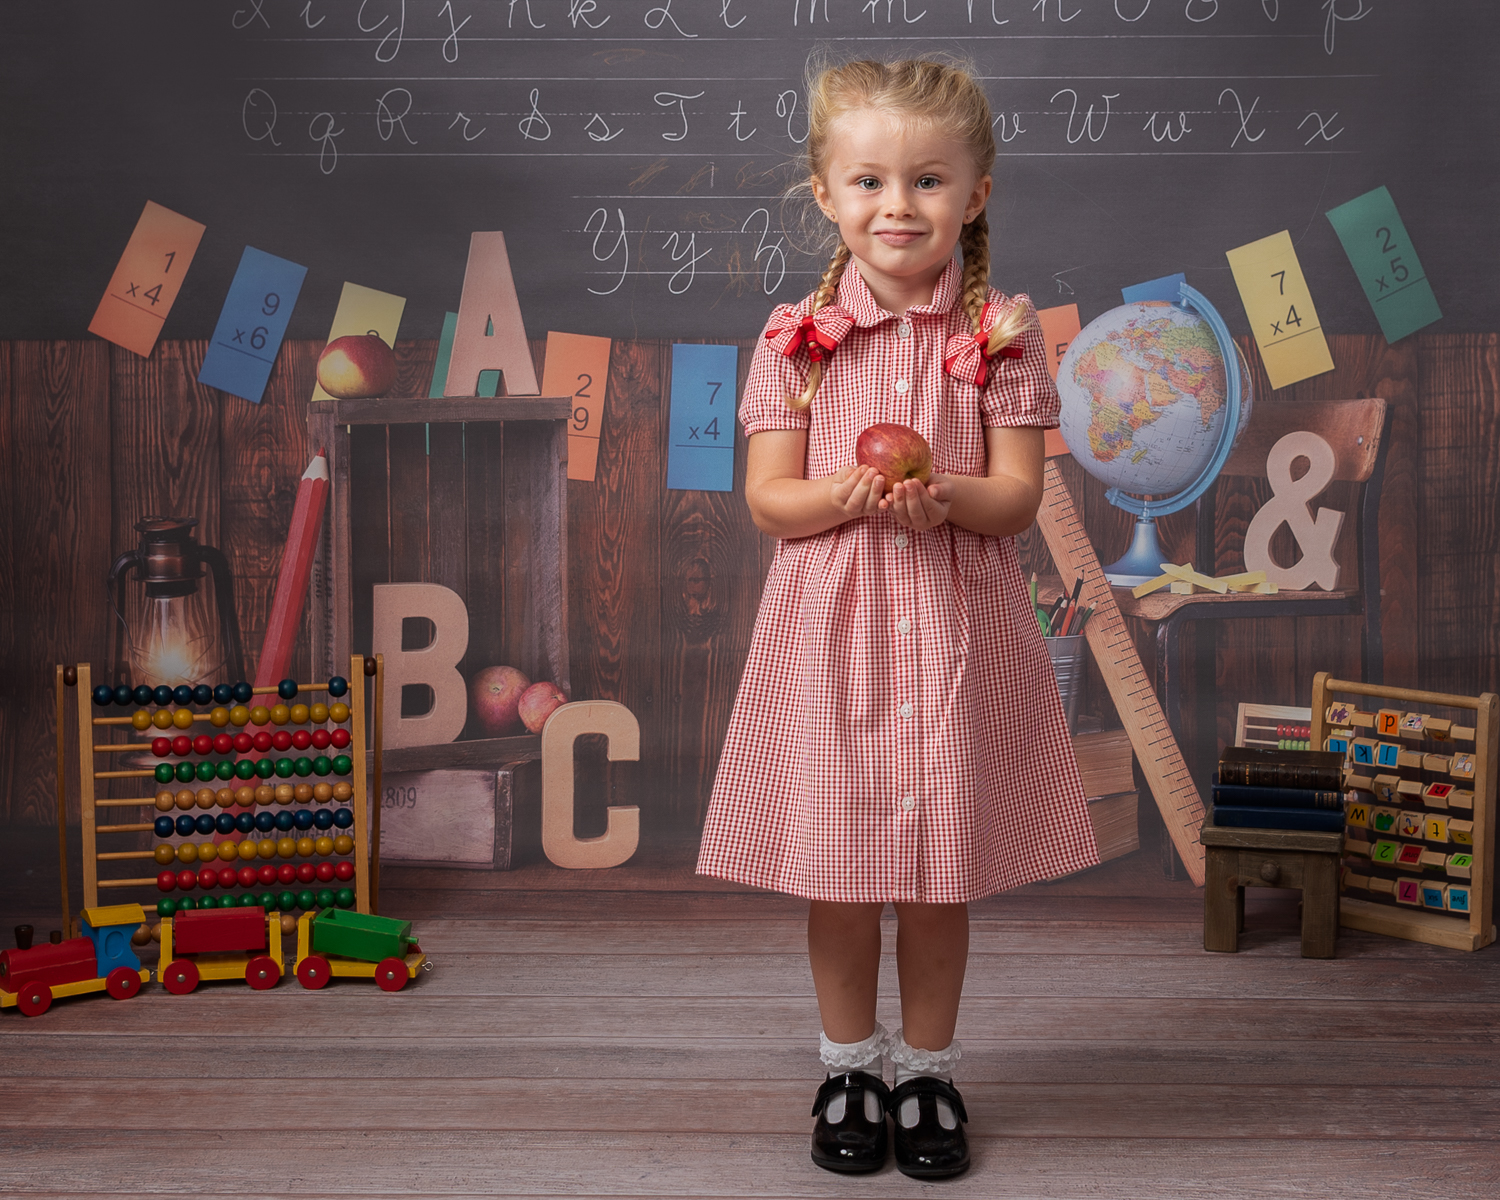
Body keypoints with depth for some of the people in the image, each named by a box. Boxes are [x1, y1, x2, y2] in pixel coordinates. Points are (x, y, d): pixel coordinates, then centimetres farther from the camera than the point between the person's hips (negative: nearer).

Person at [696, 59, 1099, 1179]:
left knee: (940, 872, 9)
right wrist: (842, 494, -21)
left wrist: (943, 497, -24)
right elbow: (767, 497, -1)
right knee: (835, 869, 9)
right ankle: (850, 1065, 30)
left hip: (955, 628, 0)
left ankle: (927, 1069, 29)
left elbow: (1018, 495, -4)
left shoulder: (1001, 330, -1)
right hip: (830, 625, 1)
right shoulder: (799, 334, 0)